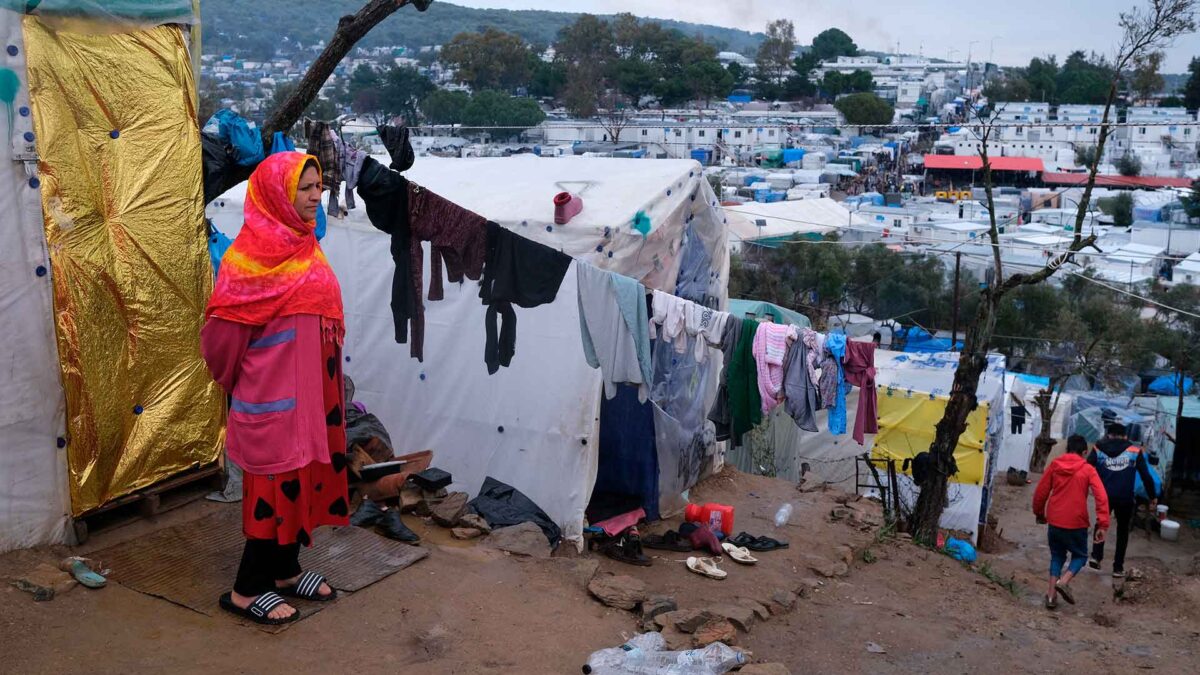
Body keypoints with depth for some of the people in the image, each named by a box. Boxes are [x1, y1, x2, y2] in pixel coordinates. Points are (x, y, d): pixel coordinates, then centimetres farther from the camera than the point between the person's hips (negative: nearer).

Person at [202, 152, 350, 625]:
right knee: (278, 481, -1)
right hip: (274, 391, -8)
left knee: (305, 475, 15)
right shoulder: (252, 252, -18)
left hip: (311, 387, 8)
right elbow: (224, 325, -16)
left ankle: (286, 569, 30)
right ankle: (247, 590, 13)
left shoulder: (304, 244, 9)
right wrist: (235, 379, -3)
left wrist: (329, 382, 13)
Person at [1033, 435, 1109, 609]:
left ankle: (1051, 594, 7)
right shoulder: (1088, 470, -4)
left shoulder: (1054, 465, 3)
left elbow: (1040, 492, 6)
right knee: (1080, 555, 17)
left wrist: (1039, 513, 21)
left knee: (1057, 556, 18)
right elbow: (1101, 497, -14)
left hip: (1054, 521, 3)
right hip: (1076, 523, -3)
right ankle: (1064, 582, -8)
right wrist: (1102, 525, -16)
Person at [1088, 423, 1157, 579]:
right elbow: (1146, 476, 5)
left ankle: (1096, 556, 10)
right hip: (1125, 498, 0)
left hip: (1104, 496, 0)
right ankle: (1118, 568, 17)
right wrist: (1153, 497, 15)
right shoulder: (1135, 451, 5)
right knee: (1122, 530, 18)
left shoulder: (1098, 449, 4)